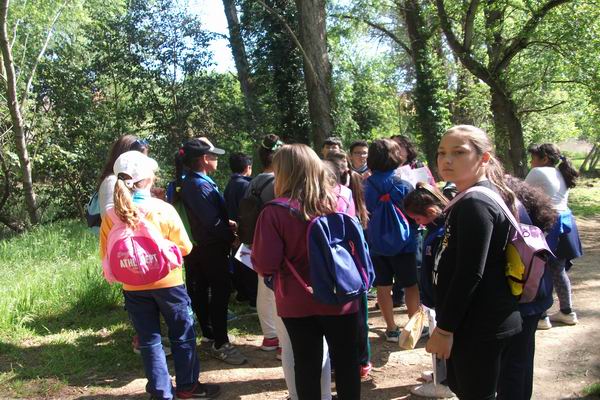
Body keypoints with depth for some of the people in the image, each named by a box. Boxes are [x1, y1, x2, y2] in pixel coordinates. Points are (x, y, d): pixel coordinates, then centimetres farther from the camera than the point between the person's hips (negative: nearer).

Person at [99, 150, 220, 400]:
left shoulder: (111, 216, -7)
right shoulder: (163, 210, -16)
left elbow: (106, 255, 2)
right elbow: (185, 247, -6)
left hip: (133, 288, 3)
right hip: (167, 282, -3)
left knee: (149, 339, 13)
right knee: (183, 335, 14)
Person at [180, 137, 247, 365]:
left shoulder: (191, 182, 9)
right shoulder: (200, 186, -23)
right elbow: (213, 223, -27)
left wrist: (227, 223, 3)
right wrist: (231, 235, -12)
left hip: (201, 246, 10)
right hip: (212, 248, -10)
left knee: (202, 291, 18)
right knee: (220, 293, -5)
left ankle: (209, 333, 34)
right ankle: (220, 344, 1)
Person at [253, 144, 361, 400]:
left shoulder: (275, 212, -17)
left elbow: (265, 265, -14)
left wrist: (254, 254, 6)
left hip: (298, 304, -2)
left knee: (307, 365, 14)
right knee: (346, 362, 18)